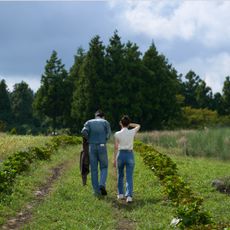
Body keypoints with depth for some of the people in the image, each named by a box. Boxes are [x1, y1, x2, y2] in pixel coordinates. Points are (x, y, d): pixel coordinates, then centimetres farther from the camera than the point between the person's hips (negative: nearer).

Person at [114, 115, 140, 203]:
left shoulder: (117, 134, -7)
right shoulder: (132, 132, -3)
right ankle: (129, 196, -15)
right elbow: (138, 126, 19)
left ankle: (120, 194, 26)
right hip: (130, 155, 0)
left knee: (120, 175, 20)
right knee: (129, 177, -1)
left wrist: (114, 159, 3)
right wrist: (129, 124, 13)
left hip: (120, 155, 0)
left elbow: (116, 147, -4)